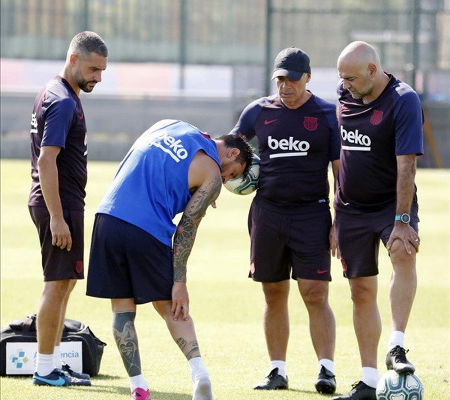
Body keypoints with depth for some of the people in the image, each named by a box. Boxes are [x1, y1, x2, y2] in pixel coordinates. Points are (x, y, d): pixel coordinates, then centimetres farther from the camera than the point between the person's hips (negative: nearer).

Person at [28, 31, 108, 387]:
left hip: (63, 203, 11)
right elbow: (46, 160, -23)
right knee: (57, 283, -6)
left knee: (66, 281, 15)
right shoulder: (63, 102, -17)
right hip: (60, 203, -11)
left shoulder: (55, 95, 15)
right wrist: (57, 217, -25)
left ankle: (54, 363, 20)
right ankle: (46, 368, -2)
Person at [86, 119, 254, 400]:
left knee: (123, 308, 10)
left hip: (109, 217, 4)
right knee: (171, 307, 12)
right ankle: (199, 372, -6)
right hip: (148, 233, -4)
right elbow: (186, 229, -1)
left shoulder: (168, 125, 20)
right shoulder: (212, 174, 4)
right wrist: (179, 282, 1)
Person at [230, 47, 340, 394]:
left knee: (315, 294, -10)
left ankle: (326, 369, -10)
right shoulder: (258, 111, 9)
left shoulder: (328, 115, 1)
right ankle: (278, 371, 12)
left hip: (312, 213, -3)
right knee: (274, 295, 6)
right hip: (267, 211, 3)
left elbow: (342, 172, 1)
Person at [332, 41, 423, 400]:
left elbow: (406, 165, -21)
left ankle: (396, 348, -34)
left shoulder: (403, 101, -15)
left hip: (392, 202, -5)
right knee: (362, 290, 5)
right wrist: (336, 212, 17)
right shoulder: (347, 97, 5)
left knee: (403, 252, -34)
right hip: (352, 207, 6)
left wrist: (402, 221, -27)